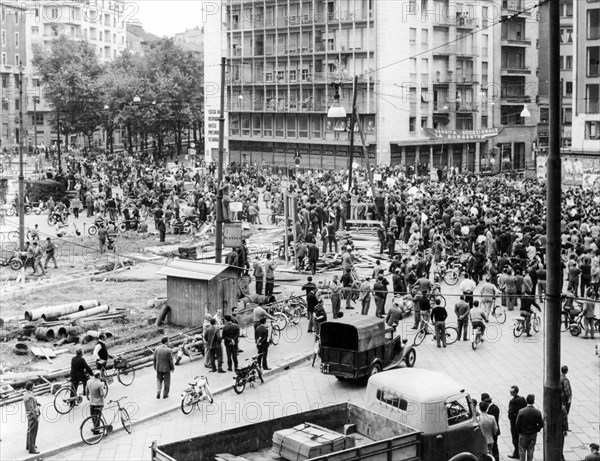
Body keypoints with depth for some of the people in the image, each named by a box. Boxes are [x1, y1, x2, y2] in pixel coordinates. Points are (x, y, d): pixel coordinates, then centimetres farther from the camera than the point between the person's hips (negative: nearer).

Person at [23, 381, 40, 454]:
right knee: (33, 433, -3)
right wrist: (36, 418, -20)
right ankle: (31, 449, 2)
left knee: (30, 431, 22)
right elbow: (31, 409, -25)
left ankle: (28, 445, 36)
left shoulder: (26, 394, 5)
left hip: (29, 416, 10)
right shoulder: (30, 397, -26)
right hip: (33, 416, -10)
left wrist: (36, 403, 8)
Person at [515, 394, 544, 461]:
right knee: (530, 451, 14)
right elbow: (541, 424, -7)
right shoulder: (537, 412, -13)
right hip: (533, 434, 1)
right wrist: (536, 430, 9)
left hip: (523, 434, -1)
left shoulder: (521, 412, -18)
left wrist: (519, 431, 4)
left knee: (522, 450, 12)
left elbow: (517, 424, -13)